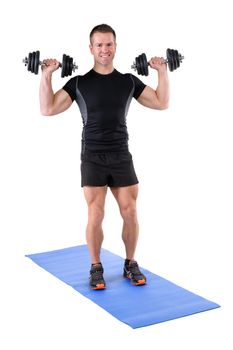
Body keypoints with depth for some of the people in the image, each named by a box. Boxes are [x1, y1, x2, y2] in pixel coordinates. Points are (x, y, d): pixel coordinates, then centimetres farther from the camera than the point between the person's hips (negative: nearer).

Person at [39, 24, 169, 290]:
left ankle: (130, 264, 18)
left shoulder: (128, 81, 6)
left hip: (121, 158, 2)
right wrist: (46, 75, -13)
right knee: (95, 215, -7)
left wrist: (162, 72, 1)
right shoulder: (79, 82, -1)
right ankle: (96, 268, 11)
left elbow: (162, 103, 9)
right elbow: (48, 109, -6)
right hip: (93, 159, -2)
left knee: (130, 213, -1)